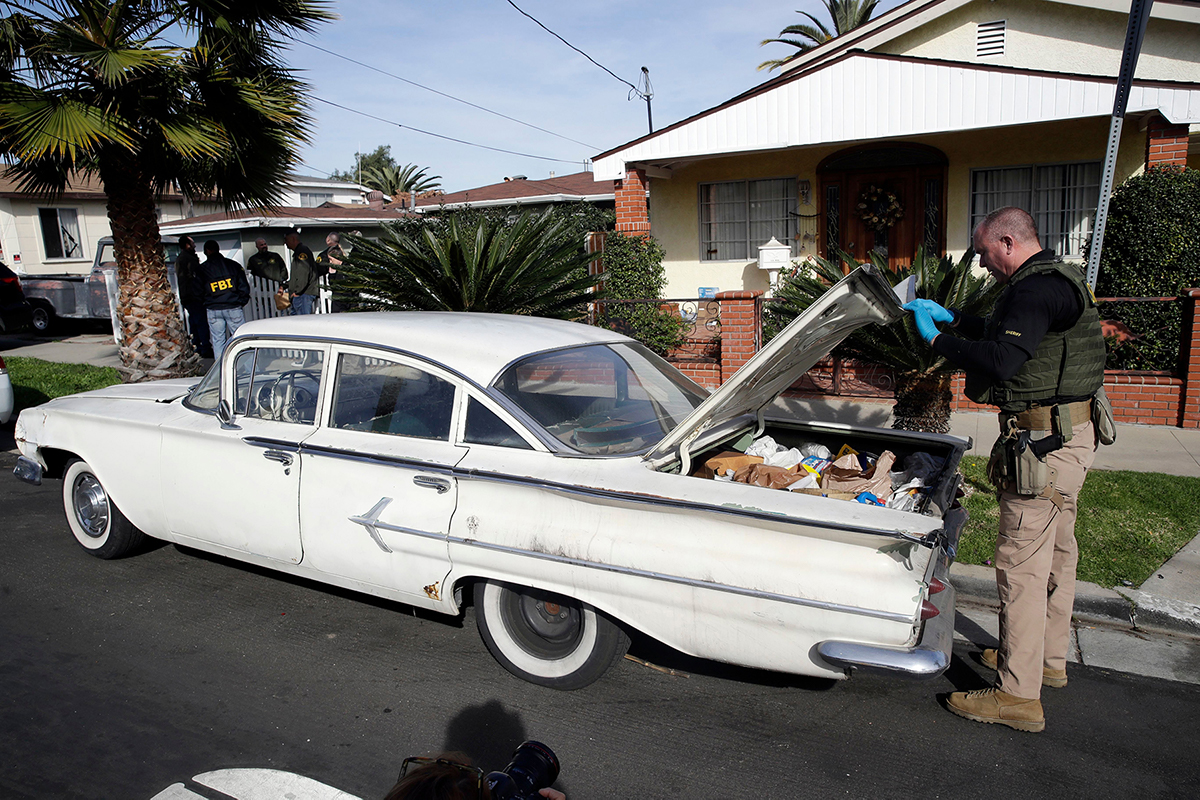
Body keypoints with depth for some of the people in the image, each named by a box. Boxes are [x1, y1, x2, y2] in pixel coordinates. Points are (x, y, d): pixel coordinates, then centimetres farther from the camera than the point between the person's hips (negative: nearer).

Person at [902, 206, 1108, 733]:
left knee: (1021, 565, -6)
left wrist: (936, 339, -17)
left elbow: (999, 360, -29)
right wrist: (950, 318, 23)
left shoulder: (1035, 289, -19)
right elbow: (1003, 333, 29)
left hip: (1044, 441, -11)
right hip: (1069, 434, 11)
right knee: (1056, 552, 20)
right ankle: (1049, 659, 37)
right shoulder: (1058, 281, 16)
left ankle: (1018, 695, 1)